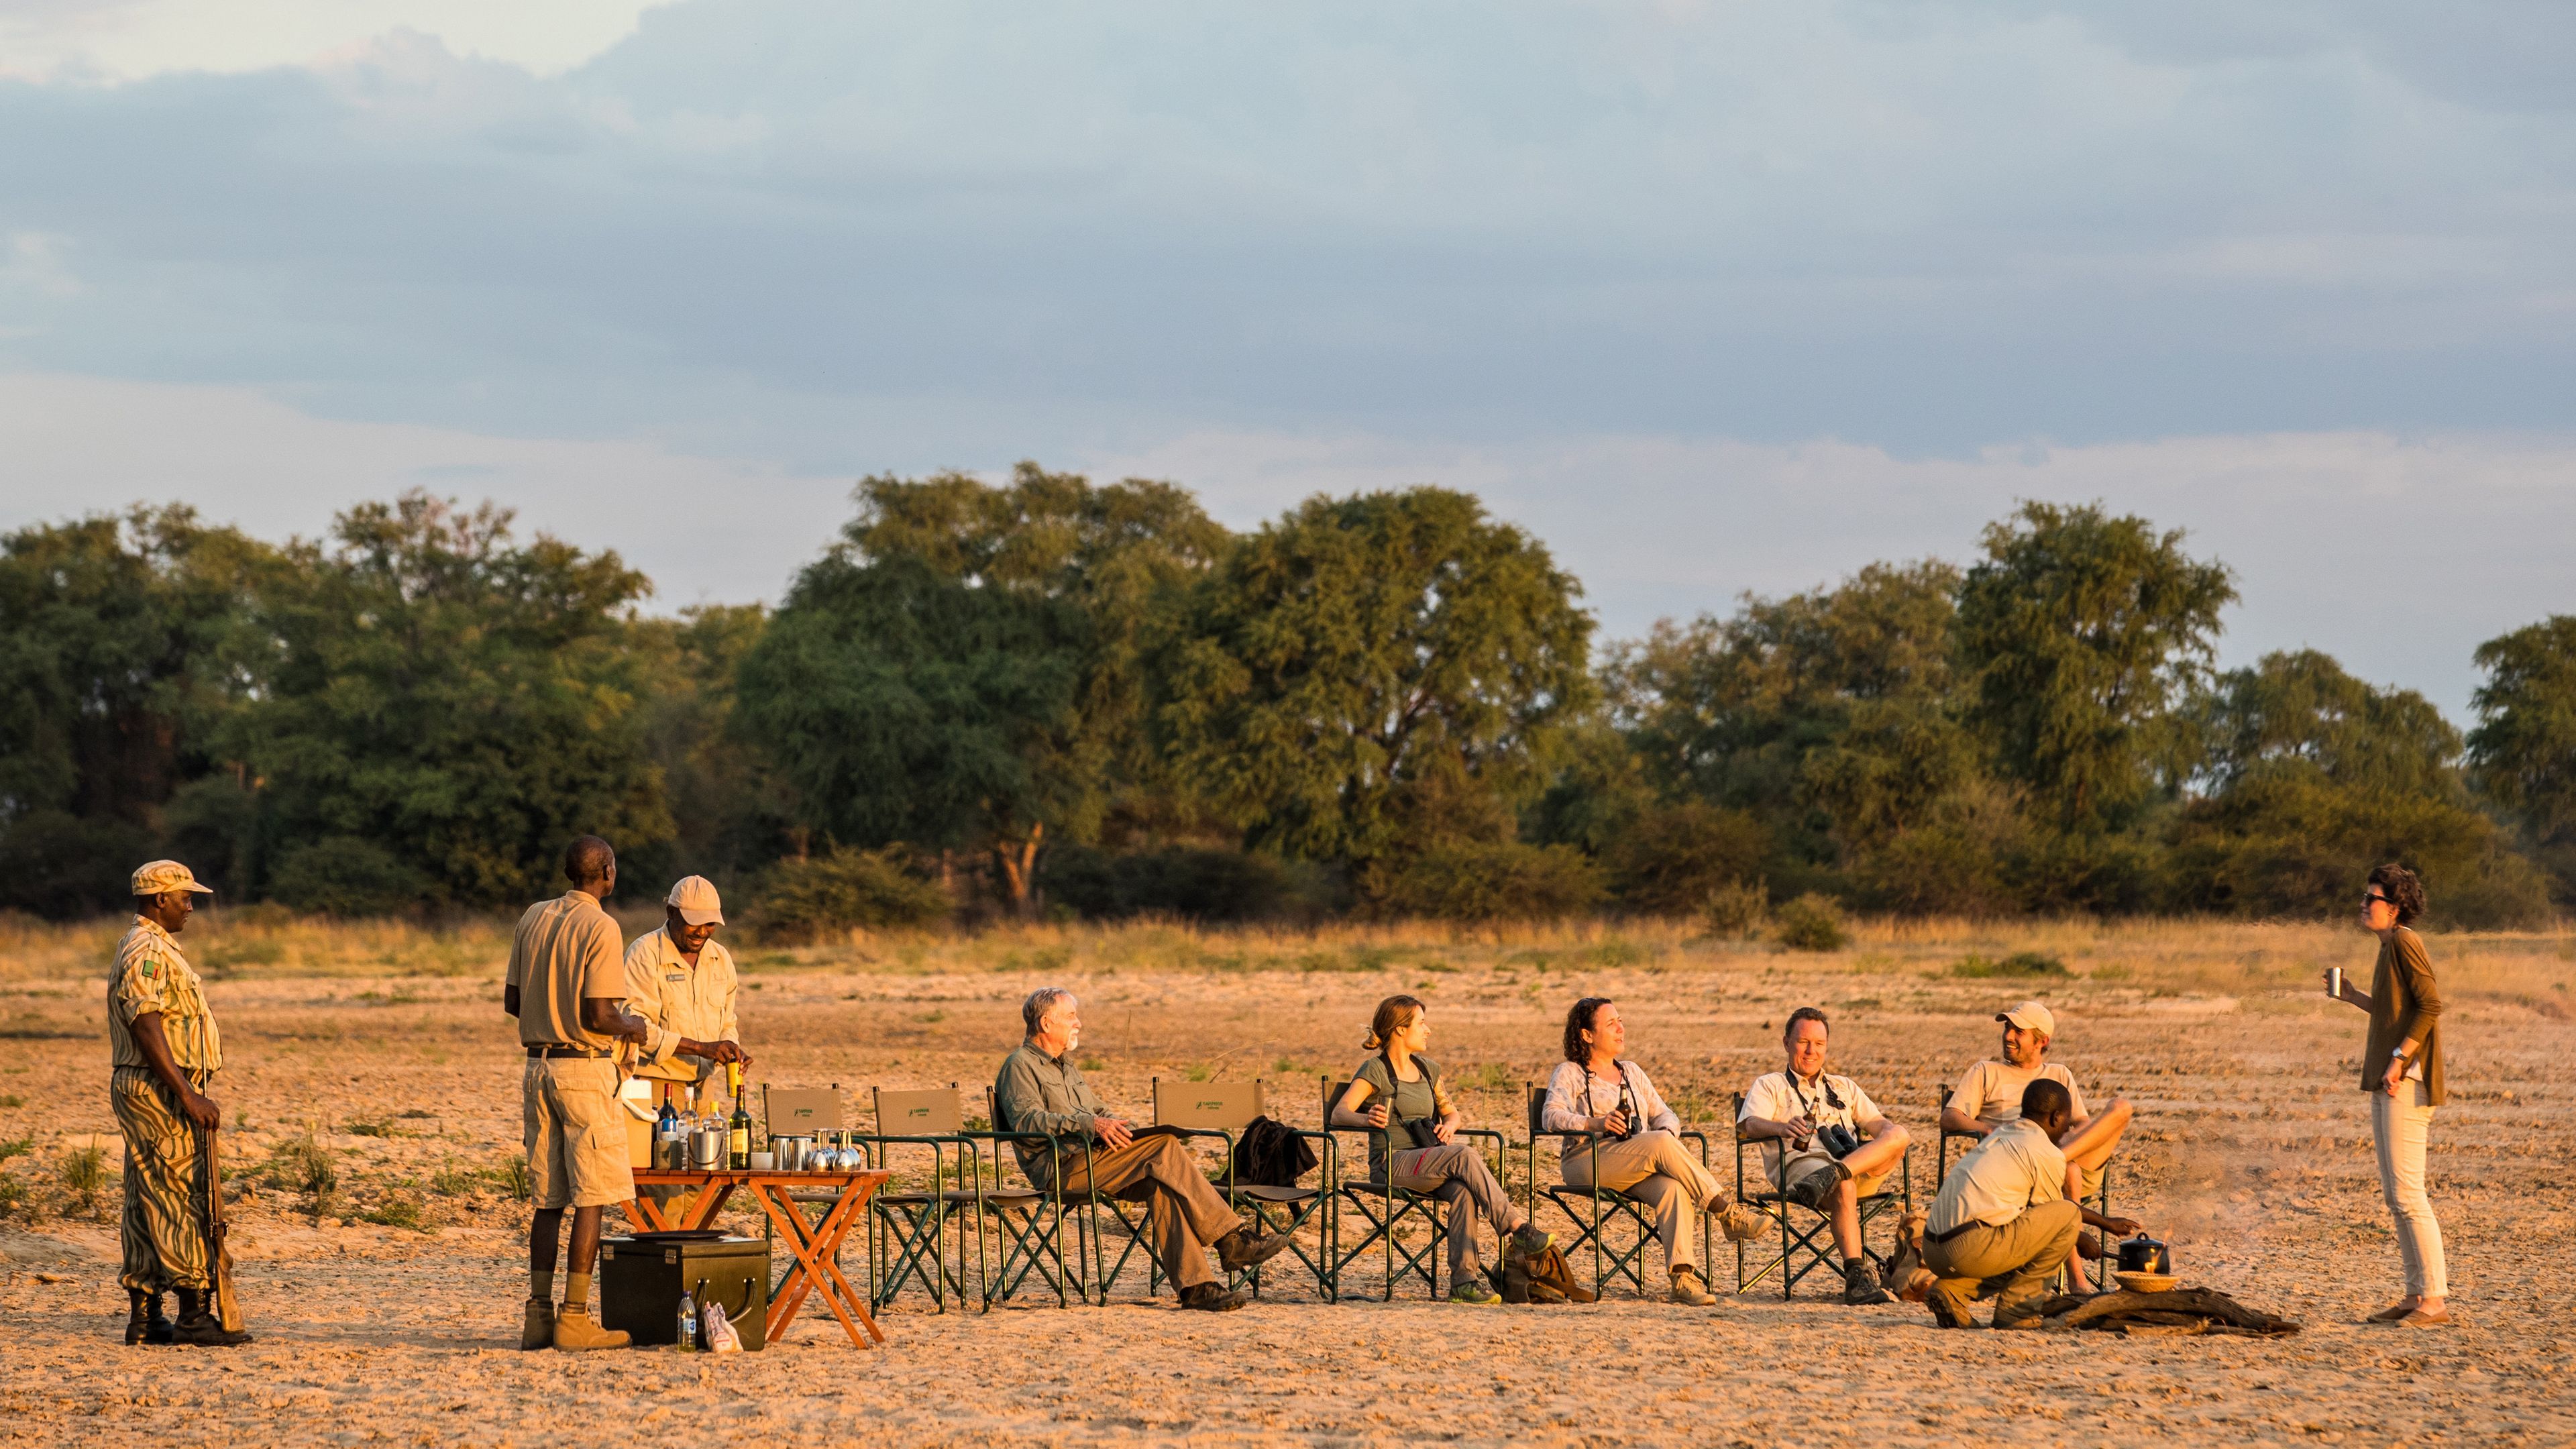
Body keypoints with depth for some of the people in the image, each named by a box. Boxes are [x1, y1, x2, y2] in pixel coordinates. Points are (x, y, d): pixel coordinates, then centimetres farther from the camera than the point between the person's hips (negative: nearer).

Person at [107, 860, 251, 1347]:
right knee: (183, 1200, -10)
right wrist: (188, 1096, -26)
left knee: (148, 1206, 10)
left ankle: (144, 1316, 11)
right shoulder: (146, 952, -15)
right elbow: (146, 1031, -23)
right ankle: (195, 1315, -10)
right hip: (159, 1091, -11)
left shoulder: (155, 947, 18)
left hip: (150, 1093, 11)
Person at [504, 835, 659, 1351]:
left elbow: (512, 1001, 11)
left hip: (539, 1066, 7)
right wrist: (636, 1028, 2)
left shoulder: (533, 919, 8)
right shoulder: (600, 928, -12)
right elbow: (599, 1016, -17)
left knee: (547, 1199, 11)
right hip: (585, 1068, -7)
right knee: (591, 1197, -2)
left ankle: (539, 1314, 8)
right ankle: (574, 1317, -5)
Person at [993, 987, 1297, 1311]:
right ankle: (1231, 1241, -24)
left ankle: (1195, 1287, -31)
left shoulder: (1066, 1066, 30)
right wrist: (1090, 1124, -25)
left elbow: (1099, 1113, 32)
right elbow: (1026, 1120, -16)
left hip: (1093, 1160, 8)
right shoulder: (1019, 1066, 1)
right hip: (1061, 1170, -8)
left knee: (1160, 1184, -22)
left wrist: (1114, 1126, 7)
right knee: (1165, 1148, -24)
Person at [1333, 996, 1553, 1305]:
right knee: (1465, 1155, -31)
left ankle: (1464, 1279, -40)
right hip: (1391, 1165, -5)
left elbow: (1450, 1112, 25)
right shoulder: (1375, 1071, -3)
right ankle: (1517, 1229, -32)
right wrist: (1367, 1119, -37)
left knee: (1463, 1189, -31)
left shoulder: (1428, 1069, 17)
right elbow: (1339, 1114, -14)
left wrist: (1449, 1125, 0)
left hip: (1428, 1164, 5)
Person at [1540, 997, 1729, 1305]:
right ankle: (1723, 1209, -25)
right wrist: (1595, 1123, -26)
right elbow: (1552, 1117, -8)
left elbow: (1664, 1114, 20)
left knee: (1673, 1187, -32)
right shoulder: (1569, 1073, 9)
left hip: (1639, 1169, 5)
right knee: (1661, 1144, -32)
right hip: (1587, 1162, -5)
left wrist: (1667, 1130, -6)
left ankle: (1683, 1278, -43)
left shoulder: (1632, 1072, 26)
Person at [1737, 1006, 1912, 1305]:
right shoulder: (1769, 1085, 21)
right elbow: (1750, 1124, 1)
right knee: (1844, 1188, -39)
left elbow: (1876, 1122, 23)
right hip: (1801, 1160, -4)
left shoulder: (1845, 1088, 35)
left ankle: (1834, 1174, -47)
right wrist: (1783, 1128, -23)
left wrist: (1891, 1135, -4)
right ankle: (1856, 1276, -46)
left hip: (1858, 1162, 4)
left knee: (1899, 1135, -27)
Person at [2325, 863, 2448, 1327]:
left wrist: (2399, 1058, -23)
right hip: (2387, 1084, 11)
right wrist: (2354, 998, 21)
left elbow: (2430, 1006, -19)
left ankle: (2435, 1300, -10)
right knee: (2395, 1194, 12)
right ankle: (2416, 1295, 16)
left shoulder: (2405, 943, -11)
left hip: (2406, 1083, -11)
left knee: (2407, 1194, -11)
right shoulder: (2389, 947, 18)